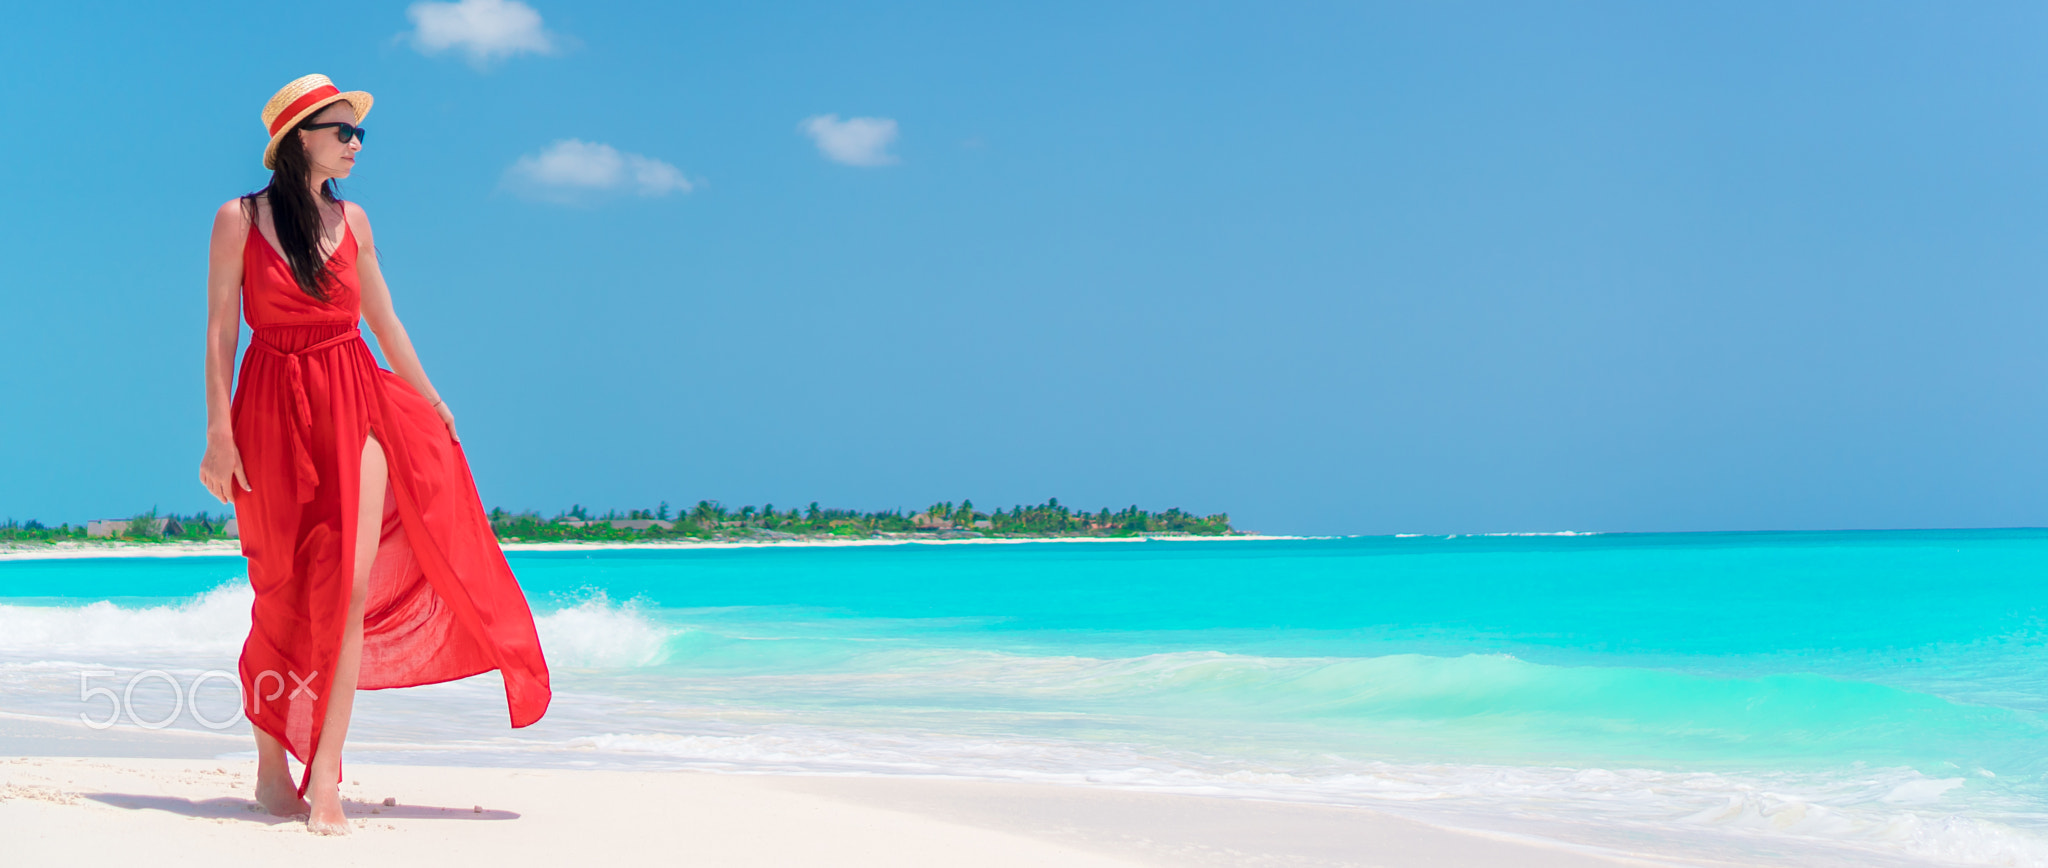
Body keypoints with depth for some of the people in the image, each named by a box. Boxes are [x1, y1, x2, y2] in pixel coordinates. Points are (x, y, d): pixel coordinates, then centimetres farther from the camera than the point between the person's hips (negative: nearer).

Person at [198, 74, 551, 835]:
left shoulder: (351, 221, 11)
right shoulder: (239, 220, -1)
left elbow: (385, 323, 17)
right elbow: (220, 330, -3)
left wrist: (435, 408, 20)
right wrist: (218, 431, -10)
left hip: (357, 404, 3)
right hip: (275, 409, -3)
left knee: (352, 586, -11)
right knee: (285, 596, 4)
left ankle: (325, 775, -10)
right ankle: (271, 767, 19)